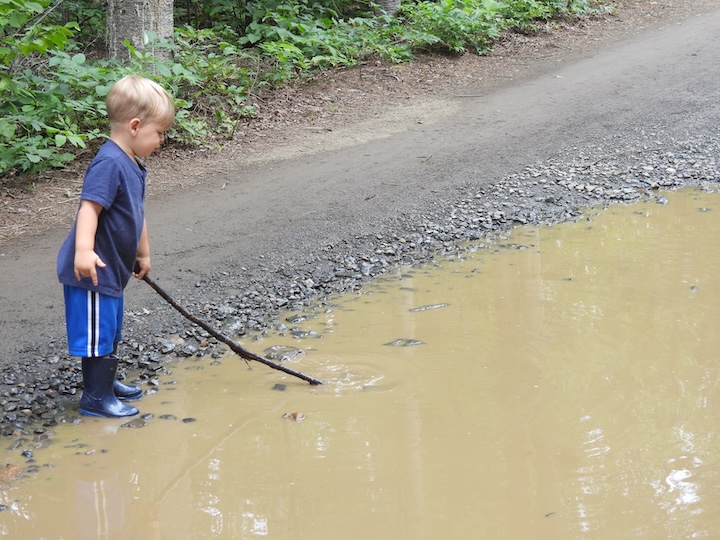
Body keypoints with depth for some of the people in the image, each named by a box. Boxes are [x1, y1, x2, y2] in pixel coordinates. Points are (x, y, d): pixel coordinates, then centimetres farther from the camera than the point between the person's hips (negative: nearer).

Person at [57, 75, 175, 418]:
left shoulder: (131, 165, 11)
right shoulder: (109, 163, -22)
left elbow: (136, 214, 22)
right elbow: (89, 208, -32)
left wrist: (142, 254, 30)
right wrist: (84, 249, -44)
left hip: (113, 269, 10)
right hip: (92, 271, -10)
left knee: (110, 332, 24)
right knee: (97, 335, 1)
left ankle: (107, 382, 40)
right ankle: (96, 397, 13)